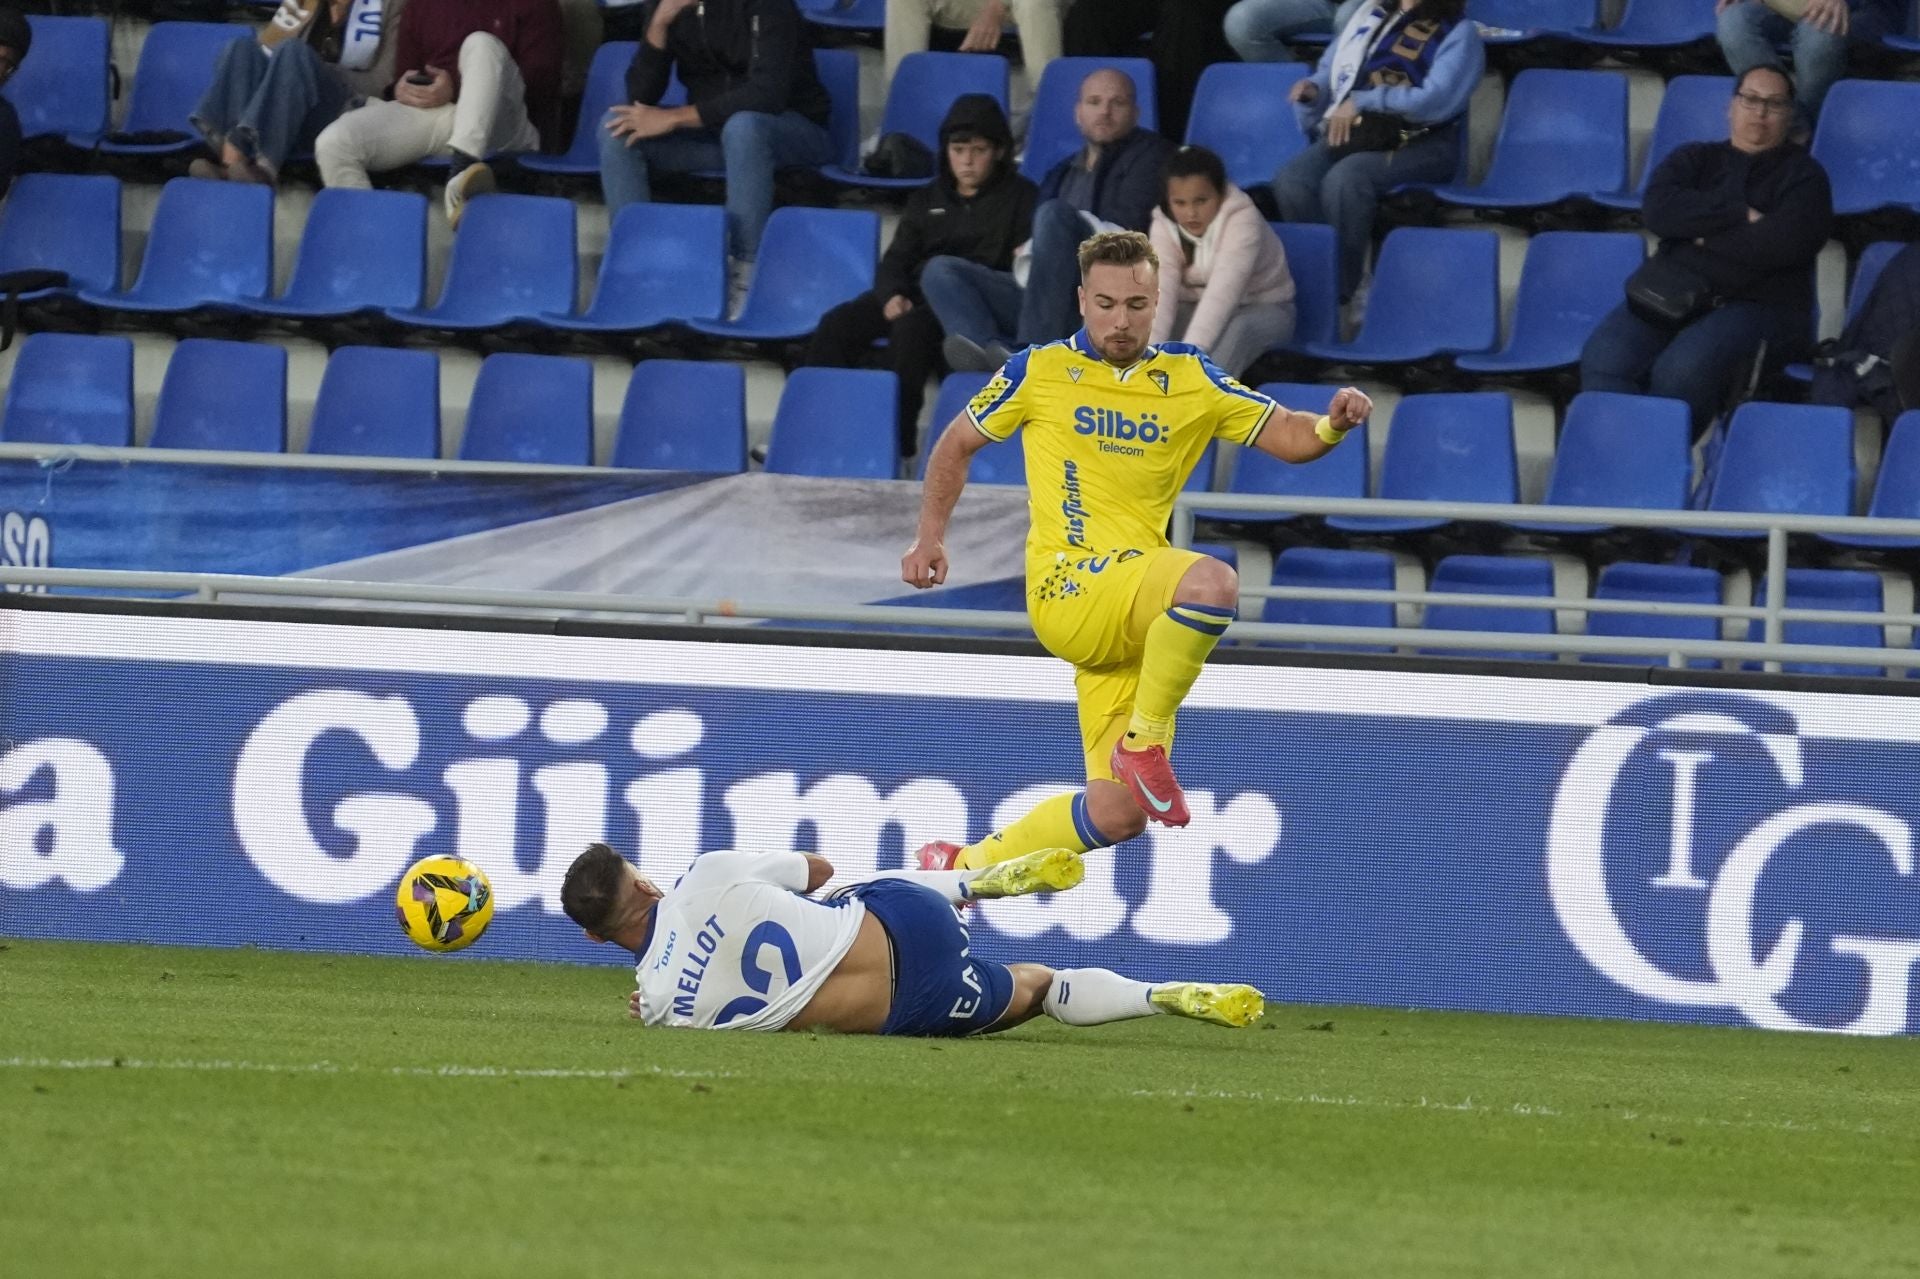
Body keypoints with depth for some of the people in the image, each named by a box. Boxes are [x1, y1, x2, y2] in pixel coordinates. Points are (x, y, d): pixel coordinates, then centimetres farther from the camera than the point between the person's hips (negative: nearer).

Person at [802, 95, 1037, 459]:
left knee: (912, 326, -36)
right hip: (918, 292, 5)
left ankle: (897, 438, -34)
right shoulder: (927, 200, 24)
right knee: (838, 323, -20)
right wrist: (891, 295, -7)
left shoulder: (1020, 197, 10)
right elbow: (896, 259, 16)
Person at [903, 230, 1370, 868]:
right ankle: (1145, 740, -21)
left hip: (1135, 612, 4)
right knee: (1211, 580, -35)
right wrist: (930, 539, 7)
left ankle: (967, 866, 15)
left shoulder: (1191, 379, 11)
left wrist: (1332, 426, -15)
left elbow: (1288, 438, 6)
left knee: (1118, 811, -1)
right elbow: (955, 446, 17)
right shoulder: (1039, 372, 5)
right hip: (1067, 588, -4)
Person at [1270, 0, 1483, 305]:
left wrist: (1363, 102, -16)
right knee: (1291, 181, -28)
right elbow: (1331, 70, 30)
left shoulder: (1458, 33, 3)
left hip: (1418, 143, -5)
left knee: (1343, 179, -37)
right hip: (1351, 131, 5)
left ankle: (1340, 291, -31)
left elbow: (1436, 100, -12)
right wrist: (1312, 90, 6)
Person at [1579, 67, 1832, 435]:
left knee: (1682, 369, -36)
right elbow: (1658, 209, 1)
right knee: (1605, 357, -29)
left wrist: (1703, 235, 1)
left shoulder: (1803, 174, 12)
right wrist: (1740, 216, -6)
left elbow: (1784, 242, -7)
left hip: (1759, 306, -3)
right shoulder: (1696, 159, 22)